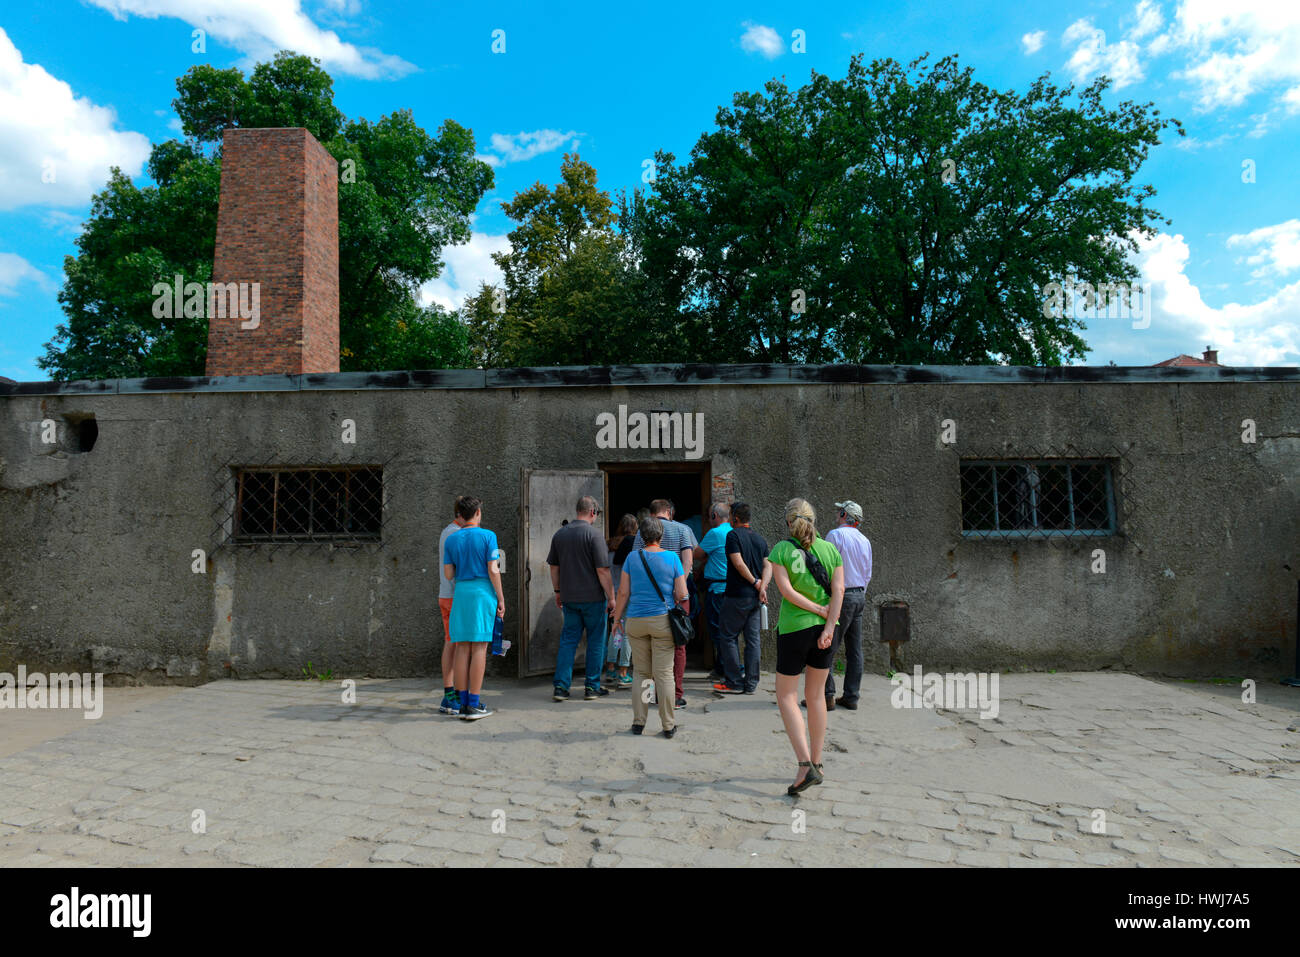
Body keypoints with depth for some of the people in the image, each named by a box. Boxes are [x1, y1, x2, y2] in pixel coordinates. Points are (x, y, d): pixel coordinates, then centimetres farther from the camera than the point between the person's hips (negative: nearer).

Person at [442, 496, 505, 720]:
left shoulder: (451, 539, 7)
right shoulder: (487, 536, -4)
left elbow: (448, 574, 7)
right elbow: (493, 570, -9)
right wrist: (501, 599, -3)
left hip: (460, 593, 4)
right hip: (483, 592, -4)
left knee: (463, 648, 7)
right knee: (479, 647, -2)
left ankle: (464, 702, 9)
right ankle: (474, 704, -2)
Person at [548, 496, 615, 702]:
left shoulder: (559, 534, 7)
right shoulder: (594, 535, -12)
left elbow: (554, 567, 13)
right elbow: (602, 571, -14)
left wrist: (558, 592, 22)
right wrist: (611, 598, -8)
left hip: (569, 598, 5)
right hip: (593, 597, -5)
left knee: (568, 640, 10)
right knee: (595, 641, 7)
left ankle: (560, 687, 5)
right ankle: (592, 687, 12)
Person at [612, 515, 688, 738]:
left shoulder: (632, 557, 0)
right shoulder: (672, 557, -2)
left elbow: (623, 592, 0)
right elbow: (682, 595, -3)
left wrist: (617, 618, 11)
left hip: (635, 621, 1)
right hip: (663, 620, -1)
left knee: (641, 672, 12)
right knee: (664, 673, 3)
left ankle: (638, 722, 13)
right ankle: (668, 725, 7)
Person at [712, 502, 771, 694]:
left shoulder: (733, 535, -8)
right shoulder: (760, 539, 13)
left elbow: (739, 564, -16)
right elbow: (768, 565, 4)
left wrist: (755, 582, -7)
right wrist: (762, 586, -7)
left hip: (737, 596, -7)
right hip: (755, 598, 7)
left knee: (727, 637, 3)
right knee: (752, 639, 8)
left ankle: (734, 682, 3)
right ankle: (751, 683, 10)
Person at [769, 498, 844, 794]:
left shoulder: (780, 549, -5)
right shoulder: (830, 549, 4)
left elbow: (786, 590, -15)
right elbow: (838, 589, -6)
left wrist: (818, 610, -9)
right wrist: (829, 626, -11)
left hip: (794, 627, -4)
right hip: (824, 627, 4)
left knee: (786, 696, 5)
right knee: (816, 695, 16)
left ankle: (805, 767, -8)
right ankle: (816, 764, 23)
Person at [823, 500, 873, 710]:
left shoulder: (835, 534, -9)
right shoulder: (865, 541, 13)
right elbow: (867, 575, 17)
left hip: (841, 596, -8)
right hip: (860, 595, 8)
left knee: (828, 648, -4)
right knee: (854, 649, 8)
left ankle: (827, 696, -4)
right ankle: (851, 697, 11)